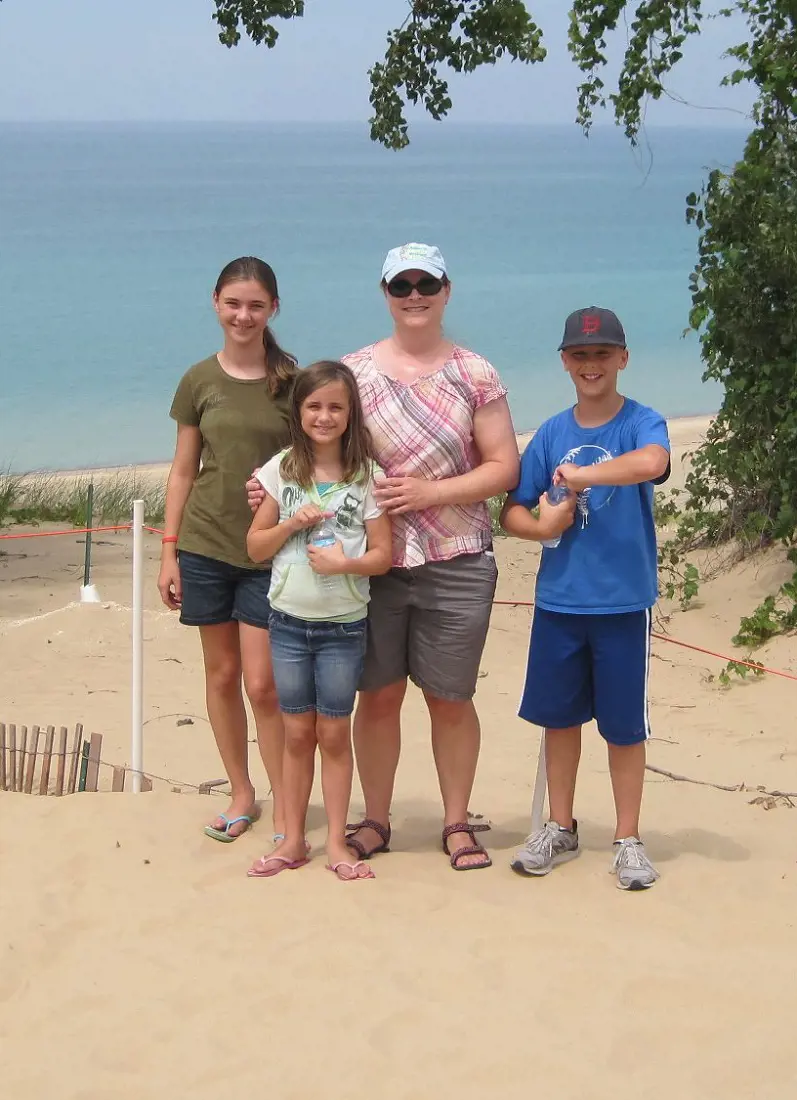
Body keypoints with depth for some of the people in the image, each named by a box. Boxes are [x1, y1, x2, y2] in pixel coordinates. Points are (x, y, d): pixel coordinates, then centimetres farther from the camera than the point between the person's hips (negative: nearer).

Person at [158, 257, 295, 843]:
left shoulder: (293, 381, -2)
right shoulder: (200, 381, 3)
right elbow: (183, 470, 7)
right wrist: (168, 552, 4)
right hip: (206, 546, 2)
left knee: (263, 684, -5)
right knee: (222, 674, 9)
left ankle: (284, 806, 9)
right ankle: (242, 794, 24)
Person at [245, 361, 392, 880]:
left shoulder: (365, 475, -5)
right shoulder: (281, 470, 1)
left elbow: (383, 554, -5)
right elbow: (255, 546, 4)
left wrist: (344, 563, -22)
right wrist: (293, 523, -13)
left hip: (344, 625, -2)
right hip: (289, 622, 2)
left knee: (334, 734, 4)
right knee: (297, 733, 9)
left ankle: (337, 843, 13)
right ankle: (293, 841, 18)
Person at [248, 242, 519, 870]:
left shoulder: (474, 375, 0)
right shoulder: (354, 371, 4)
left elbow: (504, 467, -3)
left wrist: (429, 493, -14)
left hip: (456, 565, -1)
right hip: (374, 562, 1)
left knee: (450, 698, 7)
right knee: (378, 693, 8)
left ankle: (458, 824, 20)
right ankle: (375, 821, 22)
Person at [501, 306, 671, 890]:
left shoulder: (643, 423, -7)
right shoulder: (552, 433, 5)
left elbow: (652, 462, -32)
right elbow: (511, 510, 8)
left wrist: (579, 474, -22)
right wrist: (541, 525, -13)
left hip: (624, 601, -4)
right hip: (559, 600, 4)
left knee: (624, 725, 6)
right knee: (559, 714, 13)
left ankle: (629, 839, 20)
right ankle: (561, 829, 29)